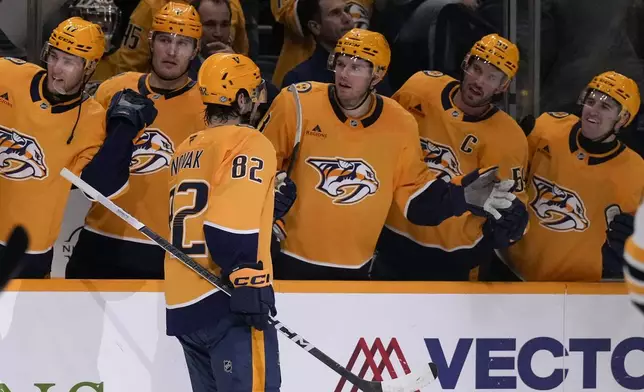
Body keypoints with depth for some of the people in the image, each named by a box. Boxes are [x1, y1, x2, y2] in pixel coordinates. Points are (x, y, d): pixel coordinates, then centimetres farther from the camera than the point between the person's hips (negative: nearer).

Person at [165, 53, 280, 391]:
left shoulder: (185, 151, 20)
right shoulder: (249, 144, -7)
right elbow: (230, 225, -20)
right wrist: (248, 283, -21)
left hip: (183, 306, 9)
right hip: (225, 304, -9)